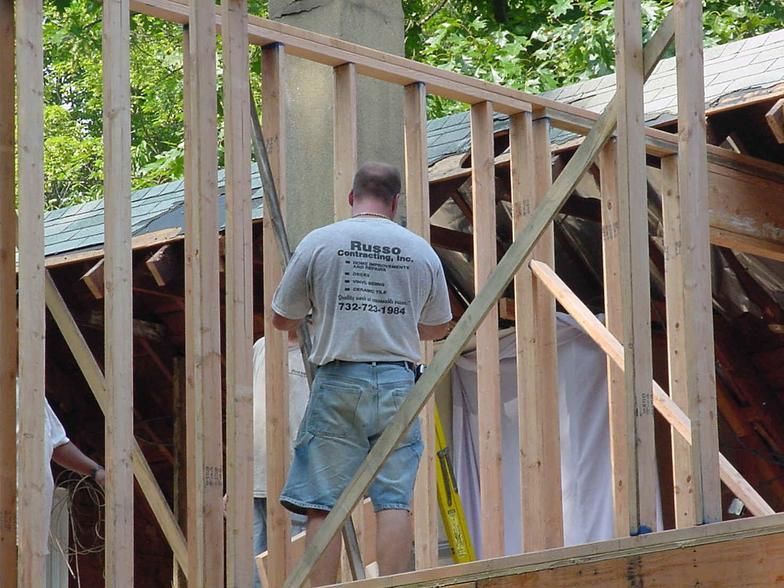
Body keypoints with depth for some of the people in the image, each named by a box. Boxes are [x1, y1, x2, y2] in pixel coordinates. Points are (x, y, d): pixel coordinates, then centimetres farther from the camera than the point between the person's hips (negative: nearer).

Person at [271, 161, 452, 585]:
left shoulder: (318, 243, 1)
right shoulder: (422, 252, 7)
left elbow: (281, 319, 9)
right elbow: (438, 327, 20)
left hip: (338, 381, -2)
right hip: (398, 382, 2)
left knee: (323, 505, 0)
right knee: (394, 501, 3)